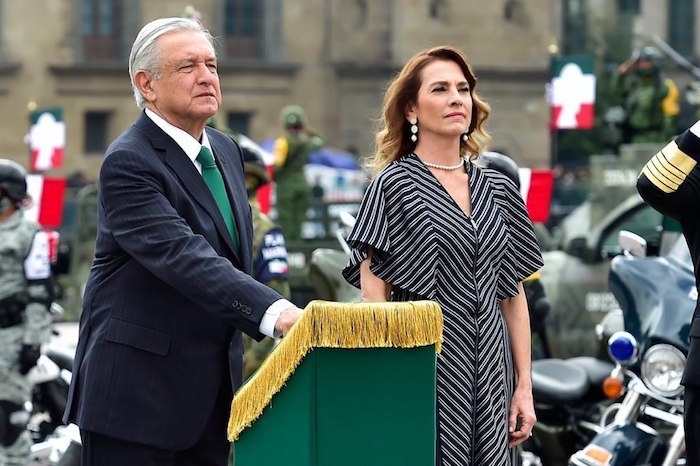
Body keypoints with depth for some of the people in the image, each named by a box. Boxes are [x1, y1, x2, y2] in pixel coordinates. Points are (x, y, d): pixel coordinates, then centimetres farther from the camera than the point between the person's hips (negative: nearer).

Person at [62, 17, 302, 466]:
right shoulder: (128, 163, -16)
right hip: (137, 391, -8)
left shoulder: (226, 151, 12)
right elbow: (182, 257, -29)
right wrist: (276, 313, -40)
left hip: (213, 391, 8)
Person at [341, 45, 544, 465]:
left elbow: (513, 293, 13)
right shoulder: (394, 186, -2)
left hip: (489, 379, 5)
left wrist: (524, 387, 8)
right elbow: (374, 297, -7)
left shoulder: (498, 189, 12)